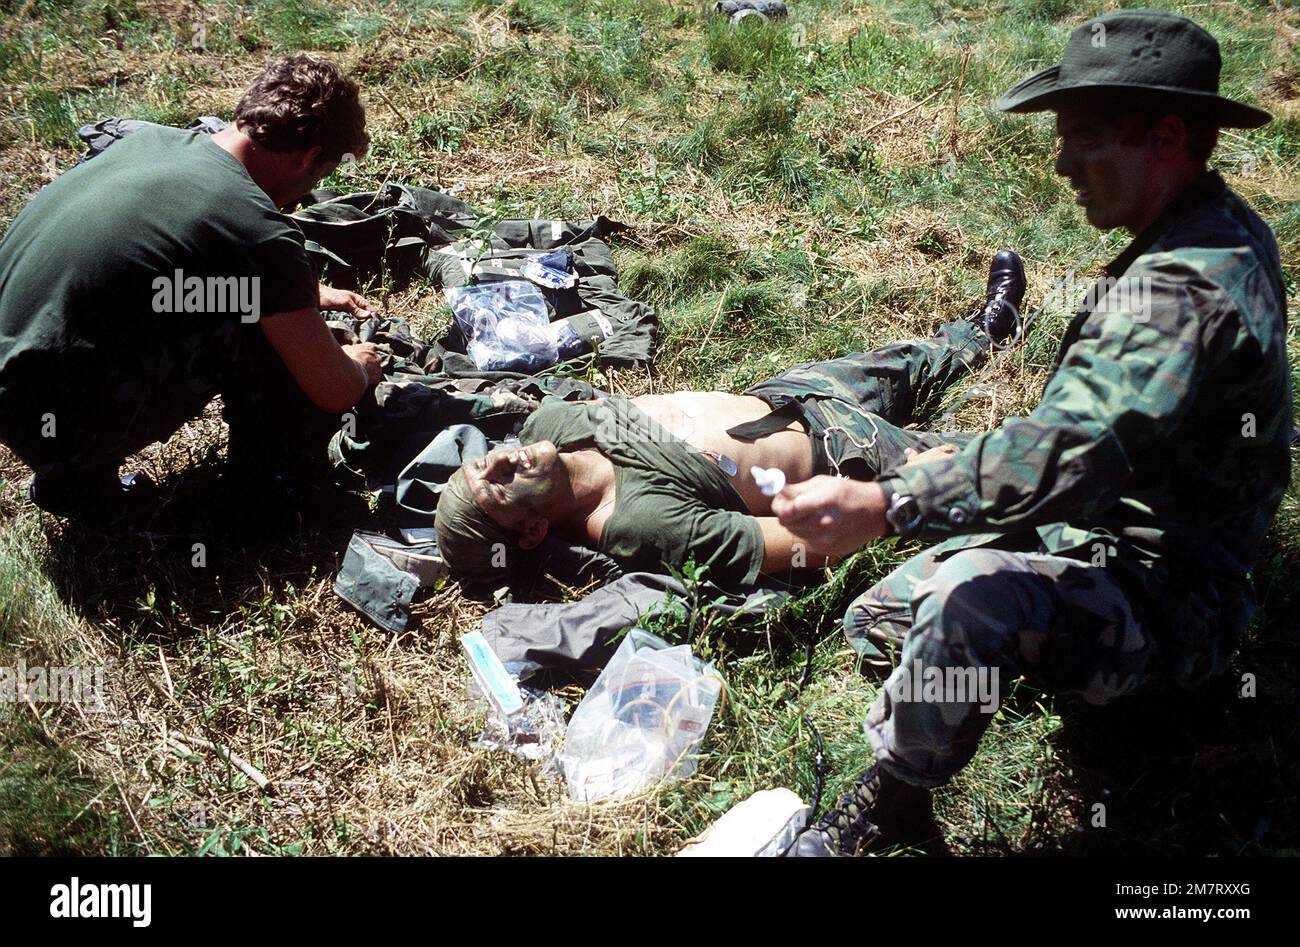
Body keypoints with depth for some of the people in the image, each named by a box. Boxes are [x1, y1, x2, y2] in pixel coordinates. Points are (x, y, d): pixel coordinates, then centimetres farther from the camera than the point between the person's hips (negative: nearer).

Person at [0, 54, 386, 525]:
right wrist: (358, 367, 17)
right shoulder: (260, 231, -18)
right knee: (265, 323, -6)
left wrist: (309, 293, 37)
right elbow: (335, 393, -7)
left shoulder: (151, 138, 6)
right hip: (56, 421, -8)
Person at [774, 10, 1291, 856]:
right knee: (876, 626, 10)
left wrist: (882, 505, -43)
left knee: (969, 596, -39)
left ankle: (890, 807, -18)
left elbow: (1068, 450, -41)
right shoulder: (1222, 230, 5)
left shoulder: (1186, 287, -28)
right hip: (1105, 539, 10)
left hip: (1164, 609, -10)